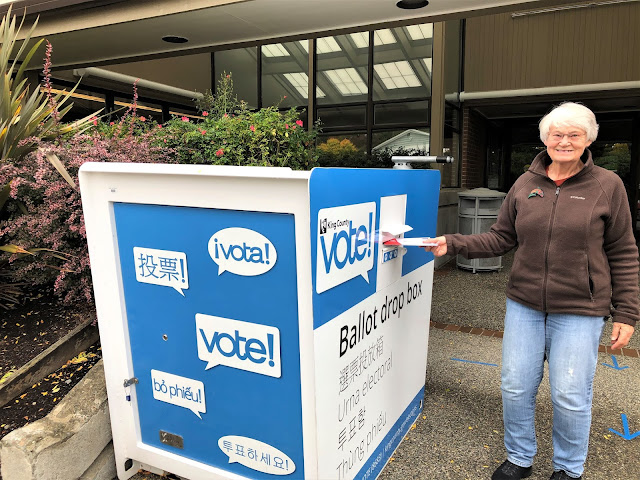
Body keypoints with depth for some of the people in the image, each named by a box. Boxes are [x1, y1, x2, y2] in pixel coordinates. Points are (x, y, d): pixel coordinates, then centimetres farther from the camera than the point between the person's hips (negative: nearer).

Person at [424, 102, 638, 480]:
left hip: (579, 311, -3)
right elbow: (500, 238, 6)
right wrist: (452, 244, -7)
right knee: (516, 387, 10)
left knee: (570, 396, 6)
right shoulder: (525, 184, 4)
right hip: (524, 306, 3)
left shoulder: (607, 185, -4)